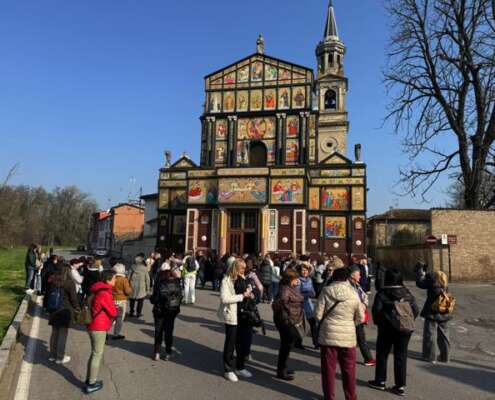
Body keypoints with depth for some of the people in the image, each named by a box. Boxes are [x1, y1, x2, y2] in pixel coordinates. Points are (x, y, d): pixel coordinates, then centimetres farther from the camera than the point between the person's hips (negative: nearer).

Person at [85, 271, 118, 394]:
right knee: (97, 355, 2)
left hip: (94, 325, 10)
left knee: (95, 353, 21)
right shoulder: (105, 294, -23)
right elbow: (113, 313, -16)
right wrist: (115, 308, 4)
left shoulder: (99, 290, 7)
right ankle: (91, 384, 10)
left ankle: (89, 379, 31)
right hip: (99, 327, -10)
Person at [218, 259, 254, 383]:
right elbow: (224, 298, -22)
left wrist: (249, 293, -6)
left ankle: (240, 367, 31)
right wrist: (242, 295, -21)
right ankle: (228, 370, 20)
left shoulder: (243, 280, 9)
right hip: (231, 316, -6)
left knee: (242, 342, 14)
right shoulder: (226, 280, -11)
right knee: (230, 343, 6)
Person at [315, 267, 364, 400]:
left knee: (328, 369, 12)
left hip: (328, 335, -1)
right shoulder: (354, 294, -5)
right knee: (349, 369, 17)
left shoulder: (326, 291, -9)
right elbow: (360, 318, 3)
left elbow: (318, 314, -7)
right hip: (348, 336, 1)